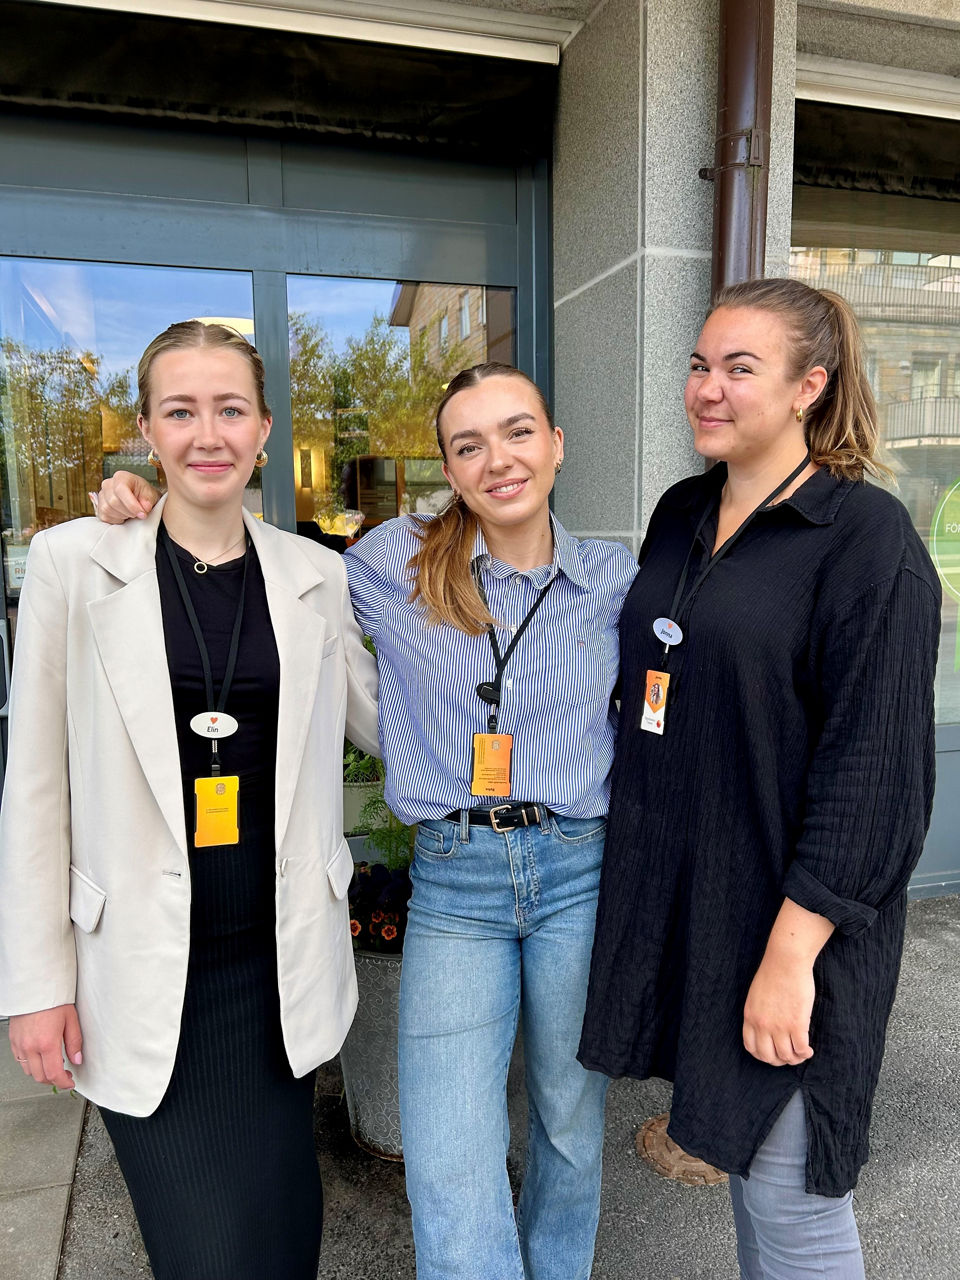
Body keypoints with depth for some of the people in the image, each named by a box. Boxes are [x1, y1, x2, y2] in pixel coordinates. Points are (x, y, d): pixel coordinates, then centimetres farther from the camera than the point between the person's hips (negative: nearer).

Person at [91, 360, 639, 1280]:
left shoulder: (613, 577, 2)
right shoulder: (395, 563, -3)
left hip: (580, 872, 2)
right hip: (453, 884, -1)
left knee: (571, 1126, 21)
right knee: (452, 1199, -6)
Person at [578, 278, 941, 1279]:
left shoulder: (867, 537, -13)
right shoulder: (680, 515, 7)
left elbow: (872, 771, -17)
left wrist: (792, 952, -18)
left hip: (783, 915, -6)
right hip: (670, 895, 7)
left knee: (790, 1198, 9)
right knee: (737, 1155, 23)